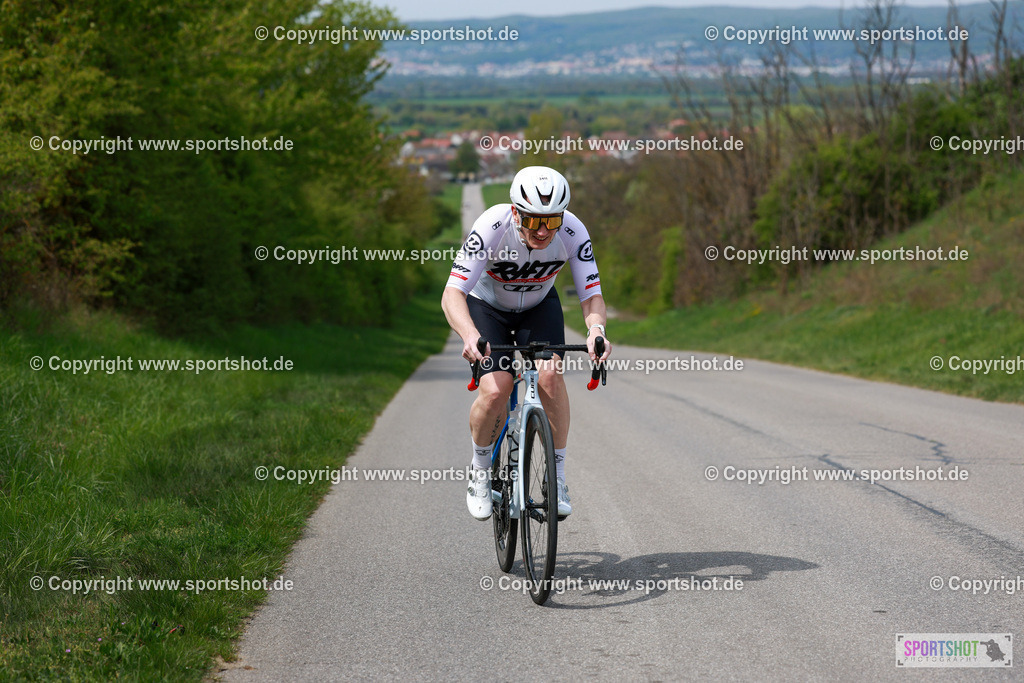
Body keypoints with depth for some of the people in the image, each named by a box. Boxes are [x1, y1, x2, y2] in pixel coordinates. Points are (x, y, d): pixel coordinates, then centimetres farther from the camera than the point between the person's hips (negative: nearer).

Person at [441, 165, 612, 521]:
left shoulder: (573, 232, -29)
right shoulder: (492, 227, -36)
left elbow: (592, 295, -27)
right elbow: (453, 293, -39)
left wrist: (596, 330, -50)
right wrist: (471, 335, -58)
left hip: (539, 306, 2)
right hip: (487, 306, -2)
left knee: (550, 375, -25)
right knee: (495, 389, -23)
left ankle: (557, 477, -9)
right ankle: (480, 471, 5)